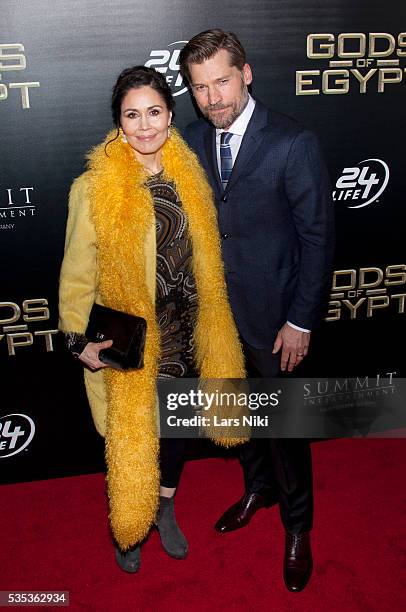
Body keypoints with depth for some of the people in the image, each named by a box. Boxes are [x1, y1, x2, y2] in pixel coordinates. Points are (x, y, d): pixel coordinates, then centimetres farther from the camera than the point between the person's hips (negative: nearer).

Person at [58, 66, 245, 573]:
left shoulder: (186, 174, 0)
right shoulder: (95, 188, -16)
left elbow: (203, 254, 9)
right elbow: (77, 273, -10)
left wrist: (209, 324, 12)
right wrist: (78, 339, -12)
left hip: (184, 333, 5)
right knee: (131, 434, 11)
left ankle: (165, 509, 47)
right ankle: (127, 530, 40)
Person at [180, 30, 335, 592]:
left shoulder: (293, 143, -15)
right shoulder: (192, 142, 0)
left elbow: (318, 237, -13)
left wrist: (301, 320, -14)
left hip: (272, 314, -4)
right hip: (214, 309, 5)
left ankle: (297, 525, 35)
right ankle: (258, 488, 49)